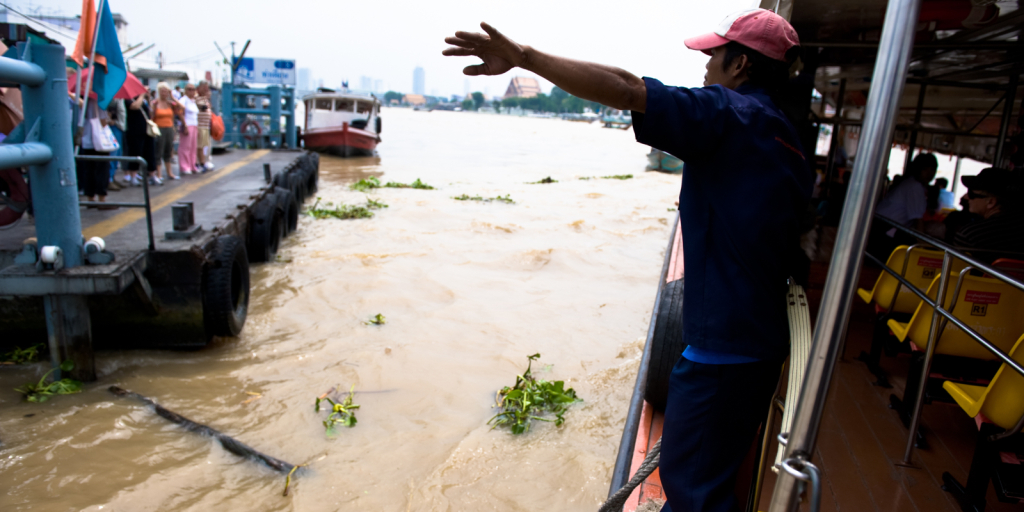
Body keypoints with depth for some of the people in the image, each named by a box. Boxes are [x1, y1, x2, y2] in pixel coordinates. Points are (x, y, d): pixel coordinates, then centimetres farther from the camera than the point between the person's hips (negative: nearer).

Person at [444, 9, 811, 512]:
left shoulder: (730, 115, -16)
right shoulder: (788, 140, 11)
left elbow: (625, 89, -26)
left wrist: (523, 55, -24)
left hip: (721, 345, -9)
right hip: (763, 340, 10)